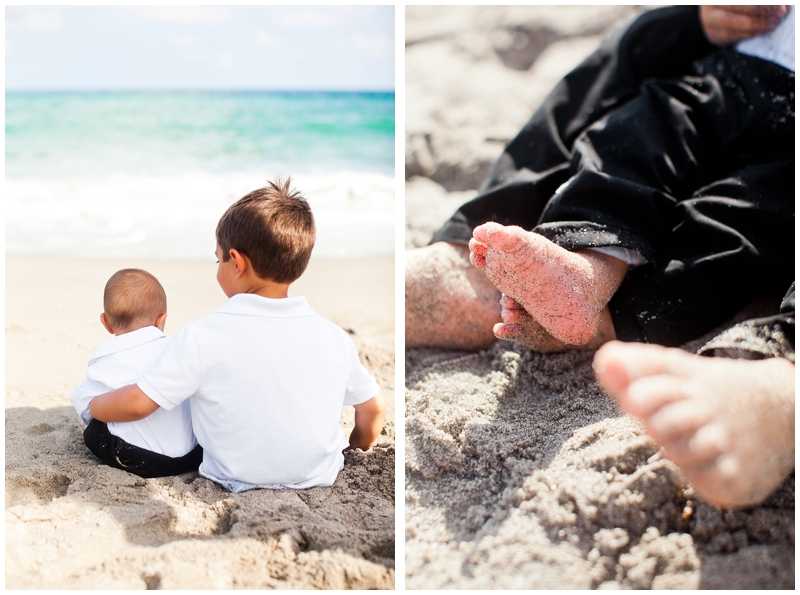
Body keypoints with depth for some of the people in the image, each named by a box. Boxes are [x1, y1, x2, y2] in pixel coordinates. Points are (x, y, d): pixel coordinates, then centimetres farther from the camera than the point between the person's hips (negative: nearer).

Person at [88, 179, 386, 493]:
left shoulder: (203, 336, -21)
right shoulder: (333, 336, -11)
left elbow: (136, 404, -18)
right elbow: (374, 409, 0)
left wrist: (91, 405, 4)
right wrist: (356, 448, 22)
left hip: (237, 482, -2)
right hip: (321, 476, 3)